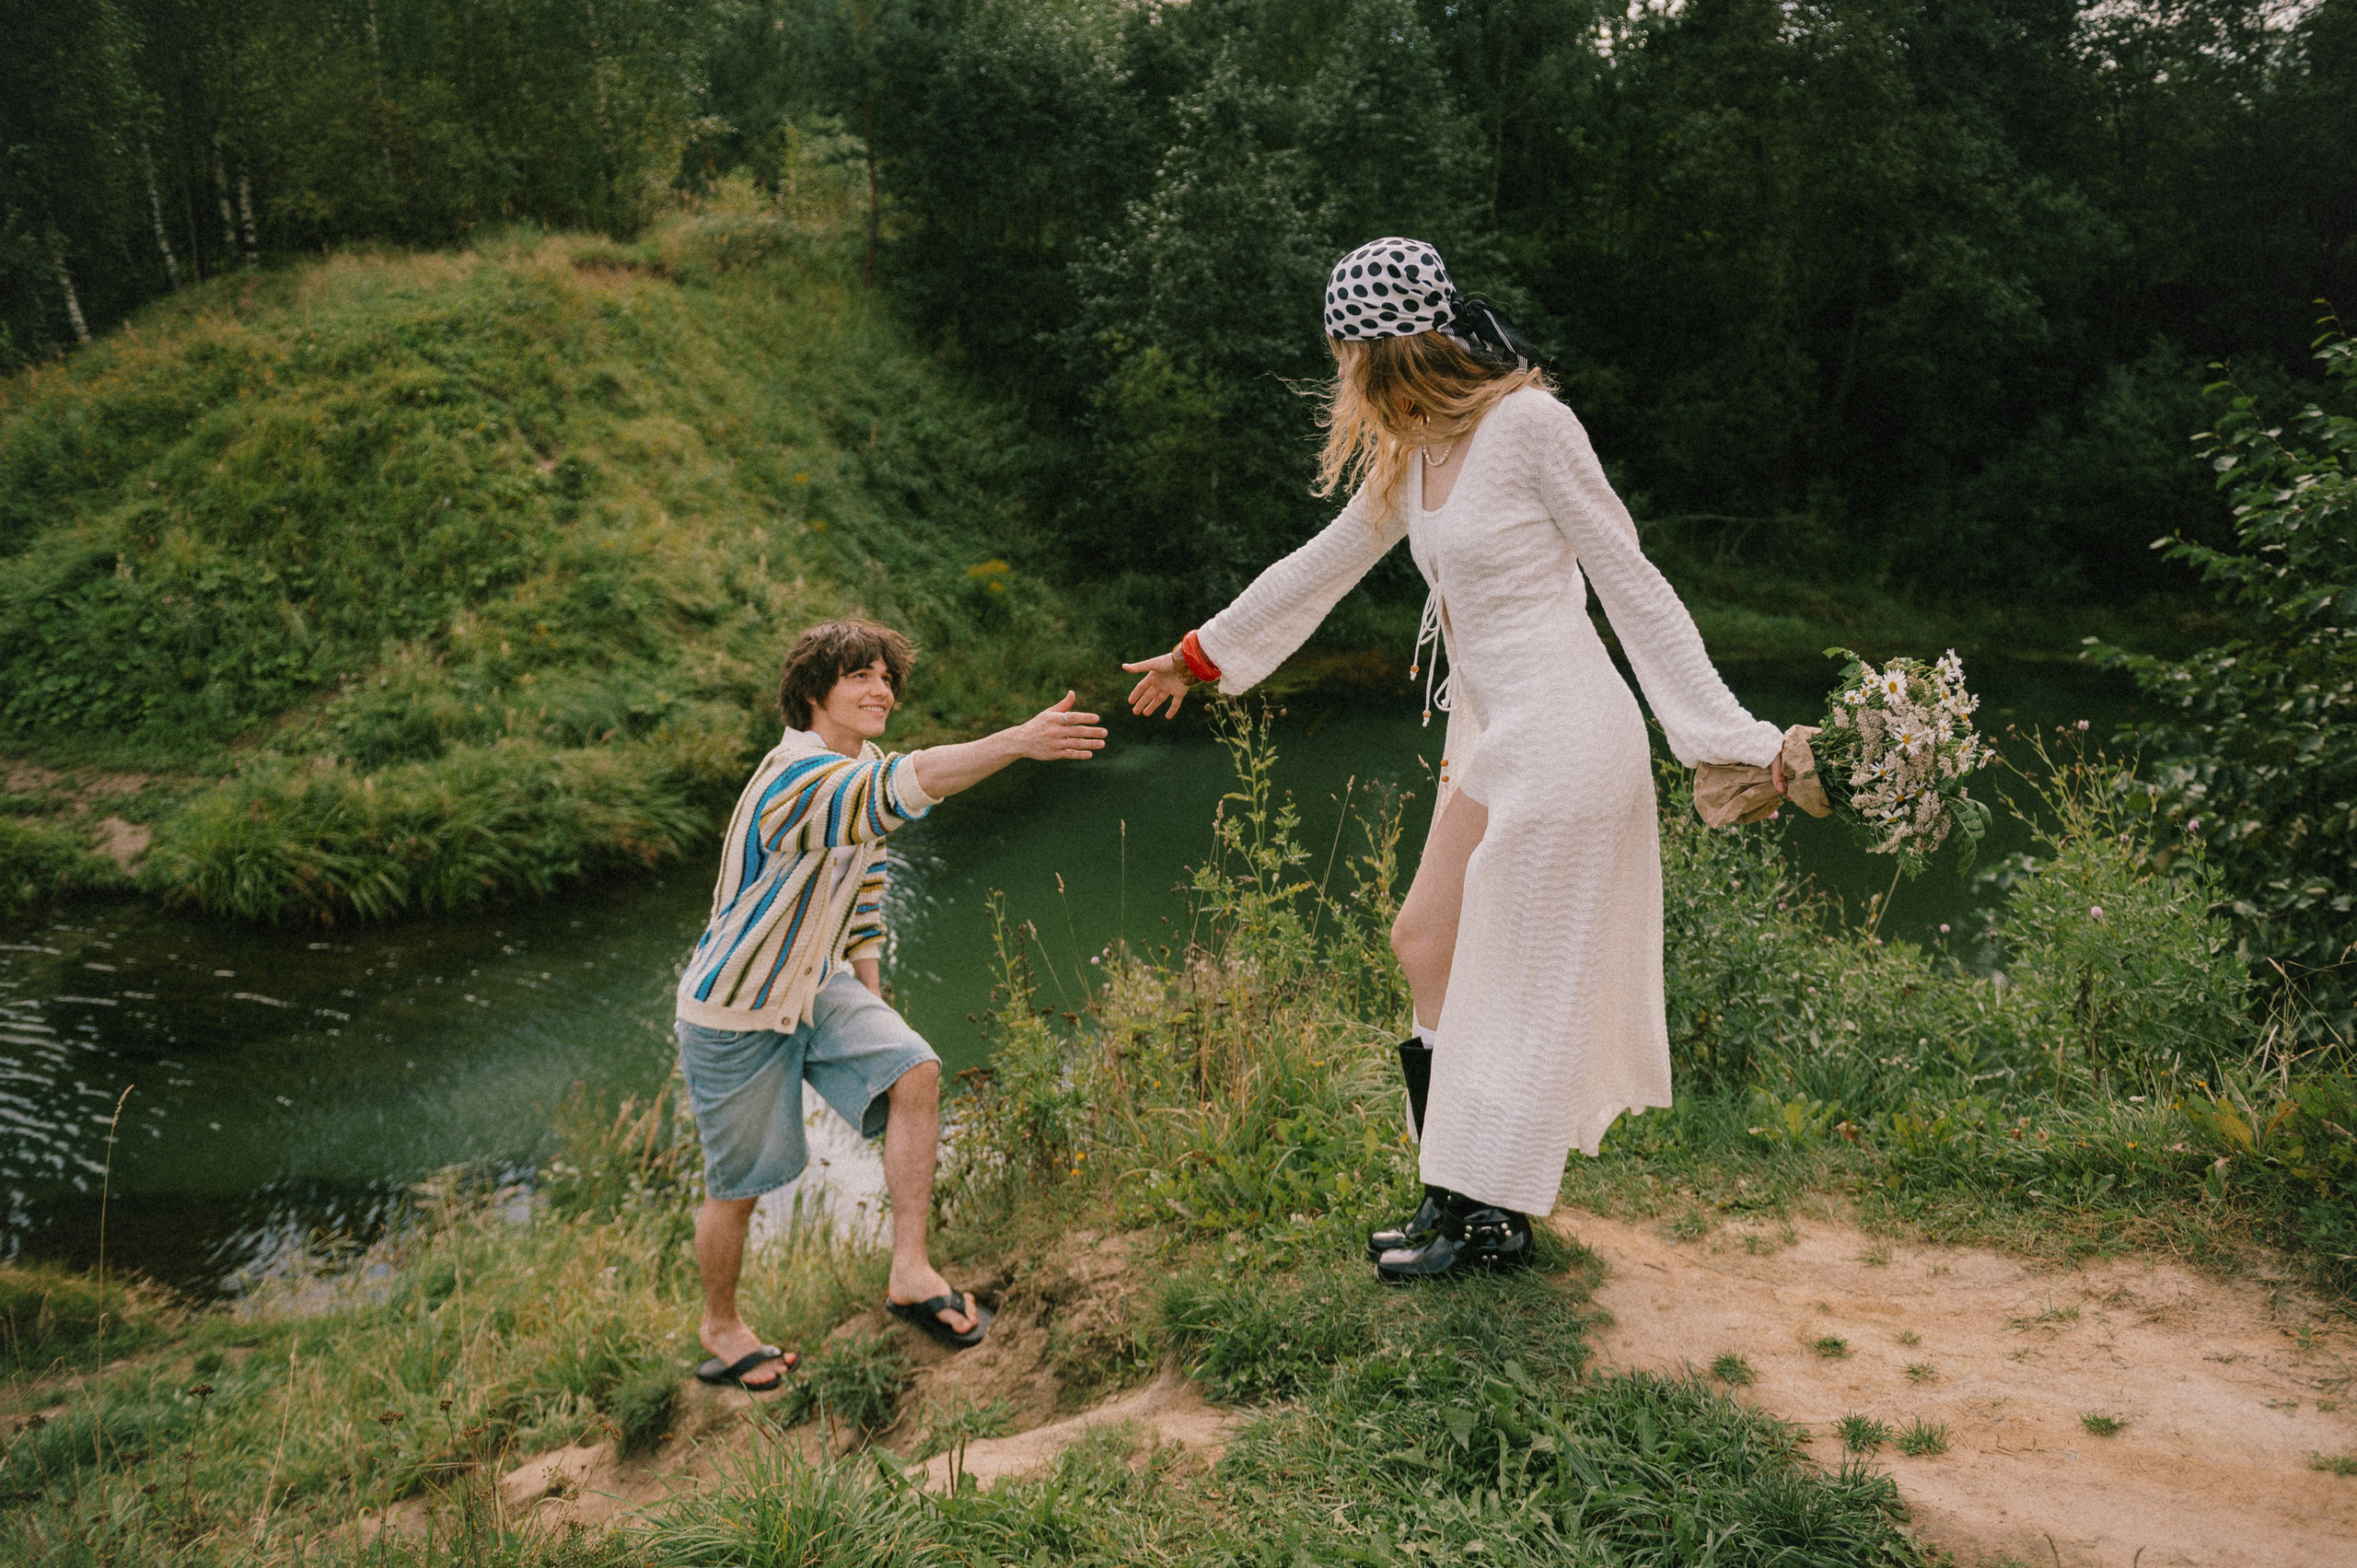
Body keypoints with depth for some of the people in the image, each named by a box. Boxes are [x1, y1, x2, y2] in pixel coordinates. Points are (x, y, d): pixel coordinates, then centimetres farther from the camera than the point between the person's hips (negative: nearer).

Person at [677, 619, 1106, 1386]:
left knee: (914, 1071, -16)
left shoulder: (859, 769, 2)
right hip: (735, 1012, -7)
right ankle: (721, 1329, 33)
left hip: (815, 987, 7)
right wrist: (1017, 741, -60)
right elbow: (904, 786, -48)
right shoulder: (795, 775, -28)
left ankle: (910, 1273, -8)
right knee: (736, 1187, 7)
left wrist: (871, 998, 14)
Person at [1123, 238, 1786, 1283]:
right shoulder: (1412, 453, 11)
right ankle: (1455, 1197, 23)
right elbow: (1322, 566, 23)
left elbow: (1632, 585, -11)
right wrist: (1198, 654, 32)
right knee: (1424, 944, 10)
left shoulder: (1530, 424, -12)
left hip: (1561, 737, -8)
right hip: (1491, 741, 8)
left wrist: (1735, 734, -12)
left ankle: (1492, 1221, 17)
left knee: (1517, 982, 1)